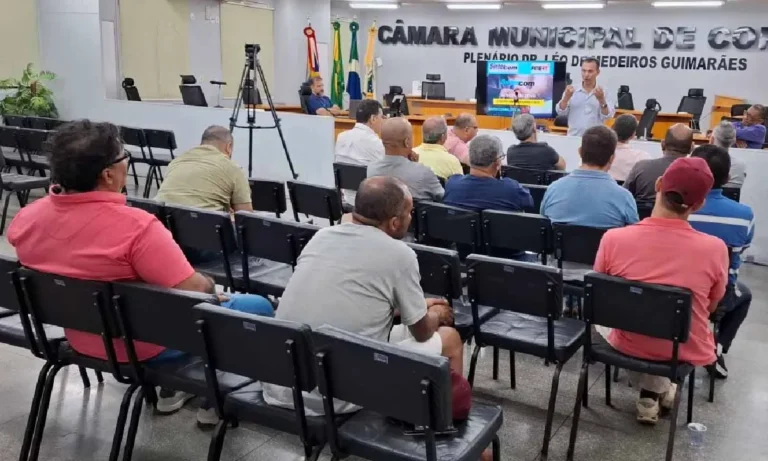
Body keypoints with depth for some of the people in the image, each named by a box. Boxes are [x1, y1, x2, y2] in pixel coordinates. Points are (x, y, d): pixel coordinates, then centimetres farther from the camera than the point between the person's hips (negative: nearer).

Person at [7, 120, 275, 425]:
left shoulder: (26, 218, -9)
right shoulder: (135, 226, -31)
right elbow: (195, 293, -28)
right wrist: (210, 286, -5)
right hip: (146, 345, -7)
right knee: (258, 308, 8)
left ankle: (170, 390, 38)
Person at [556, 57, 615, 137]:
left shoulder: (603, 92, 3)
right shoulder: (572, 90, 4)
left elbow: (607, 116, -3)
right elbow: (560, 112, 0)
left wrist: (601, 100, -17)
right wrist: (566, 97, -15)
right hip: (573, 137, 0)